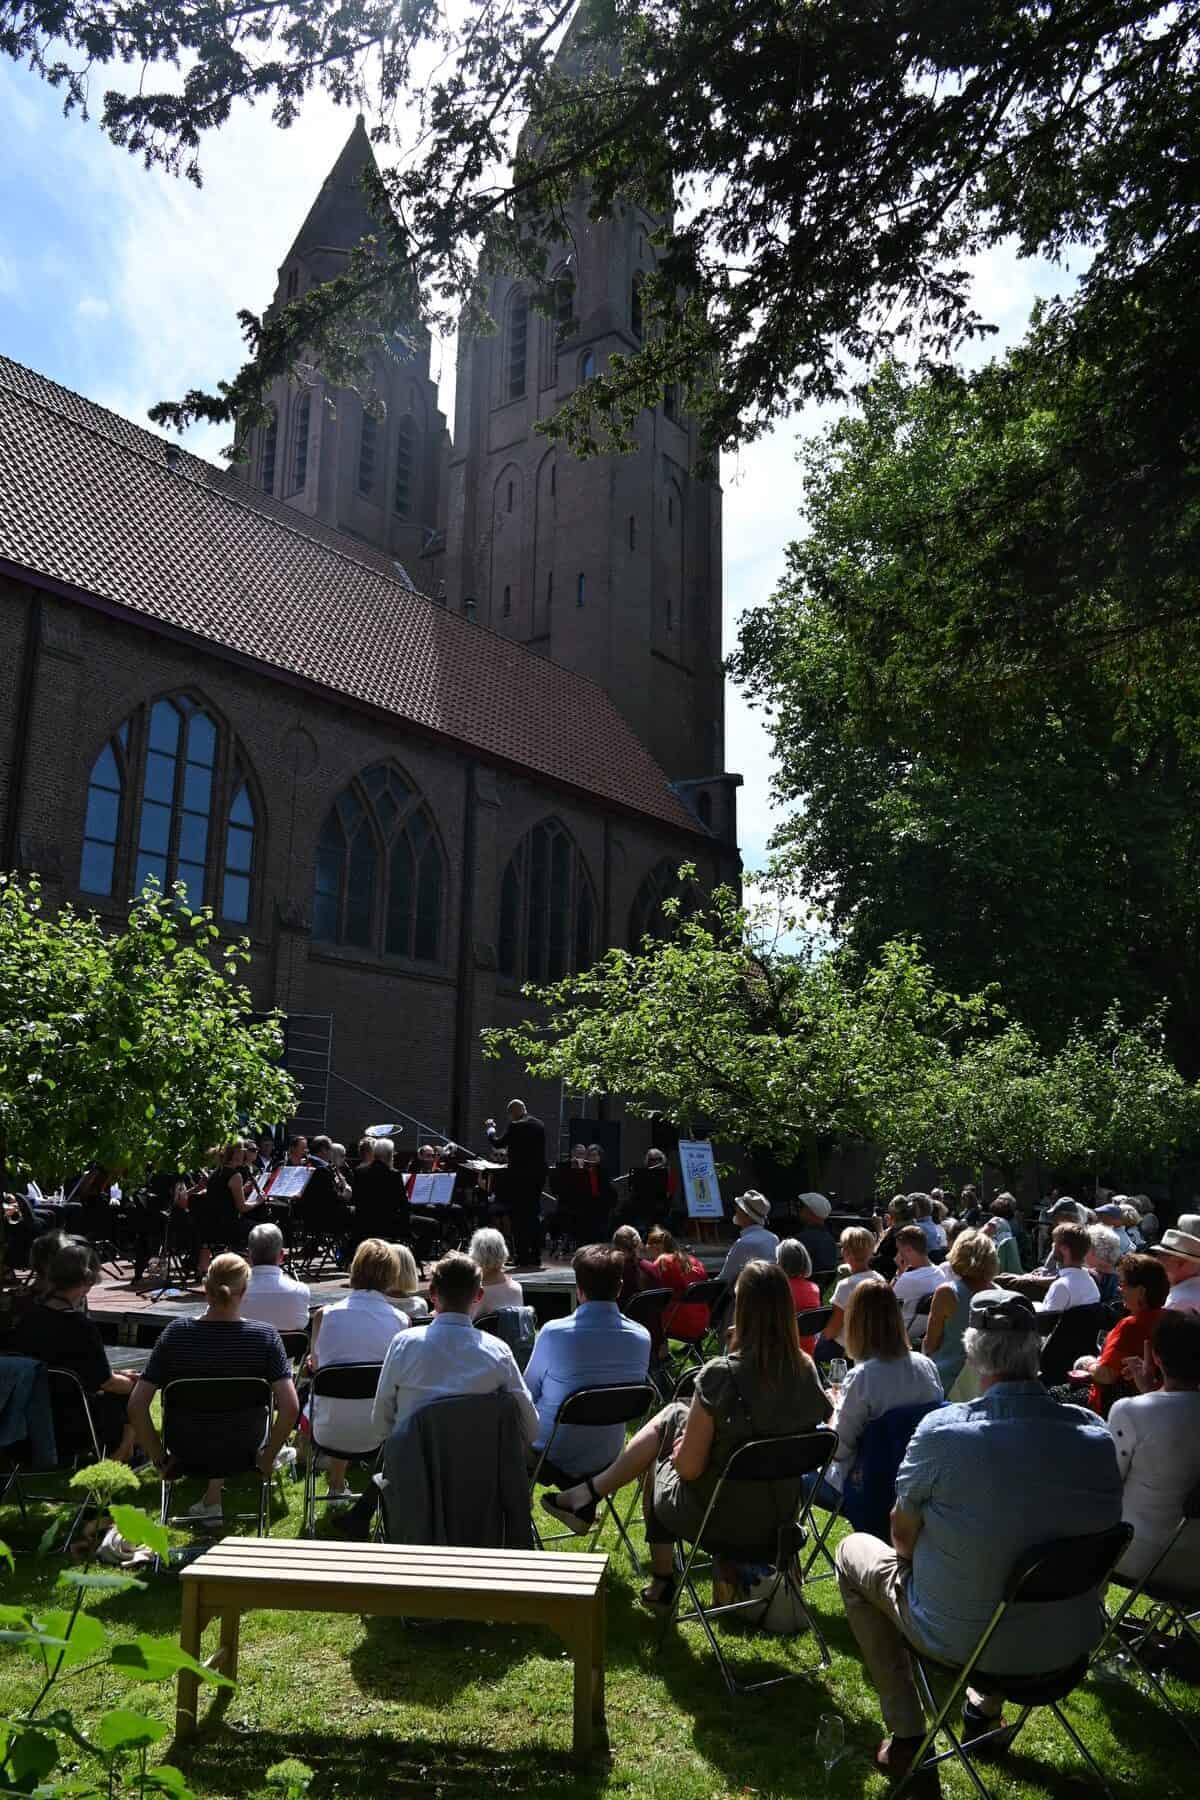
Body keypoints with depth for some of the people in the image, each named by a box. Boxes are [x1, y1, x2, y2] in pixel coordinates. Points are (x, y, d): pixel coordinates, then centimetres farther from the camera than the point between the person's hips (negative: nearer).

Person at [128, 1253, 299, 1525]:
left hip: (187, 1452, 1)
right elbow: (290, 1408, -23)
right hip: (244, 1452, 0)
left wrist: (157, 1458, -4)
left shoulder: (176, 1333, -16)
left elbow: (136, 1406, -16)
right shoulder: (266, 1336, -19)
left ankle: (212, 1502, 39)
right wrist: (268, 1457, -8)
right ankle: (211, 1499, 36)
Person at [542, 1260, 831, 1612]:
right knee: (673, 1414, 19)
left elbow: (689, 1467, -21)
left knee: (657, 1463, 26)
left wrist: (680, 1452, 4)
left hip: (722, 1520, -5)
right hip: (780, 1513, 5)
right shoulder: (805, 1370, -10)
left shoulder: (721, 1374, -26)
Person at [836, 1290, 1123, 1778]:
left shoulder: (942, 1430, -27)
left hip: (962, 1638, -4)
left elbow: (904, 1539, -11)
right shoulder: (1096, 1436, -14)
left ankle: (907, 1735, 22)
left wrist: (910, 1551, 13)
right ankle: (987, 1706, 41)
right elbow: (1100, 1529, 4)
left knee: (853, 1551, 21)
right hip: (1071, 1642, 4)